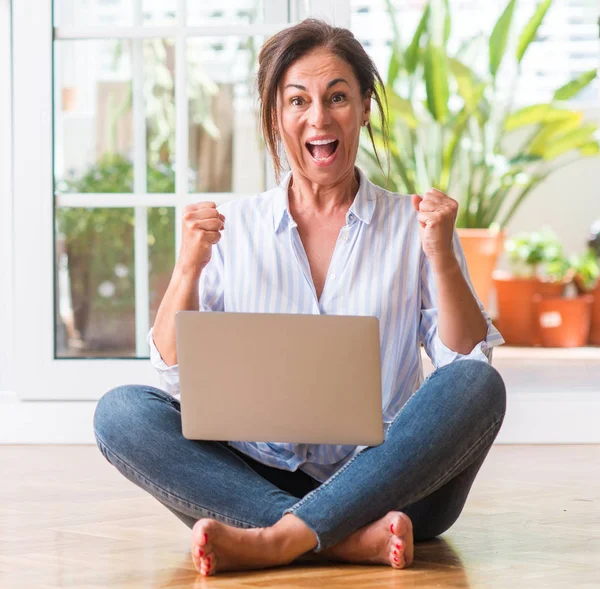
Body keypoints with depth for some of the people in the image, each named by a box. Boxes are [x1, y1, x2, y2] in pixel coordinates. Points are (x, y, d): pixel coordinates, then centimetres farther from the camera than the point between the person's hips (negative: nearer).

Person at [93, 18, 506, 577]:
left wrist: (441, 257, -12)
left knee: (479, 385, -27)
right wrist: (188, 268, -9)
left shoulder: (412, 225, 9)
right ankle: (352, 540, -34)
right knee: (121, 410, -22)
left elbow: (467, 360, 1)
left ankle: (273, 541, -36)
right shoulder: (232, 228, 11)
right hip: (259, 481, 1)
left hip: (386, 482, -1)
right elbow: (176, 369, 6)